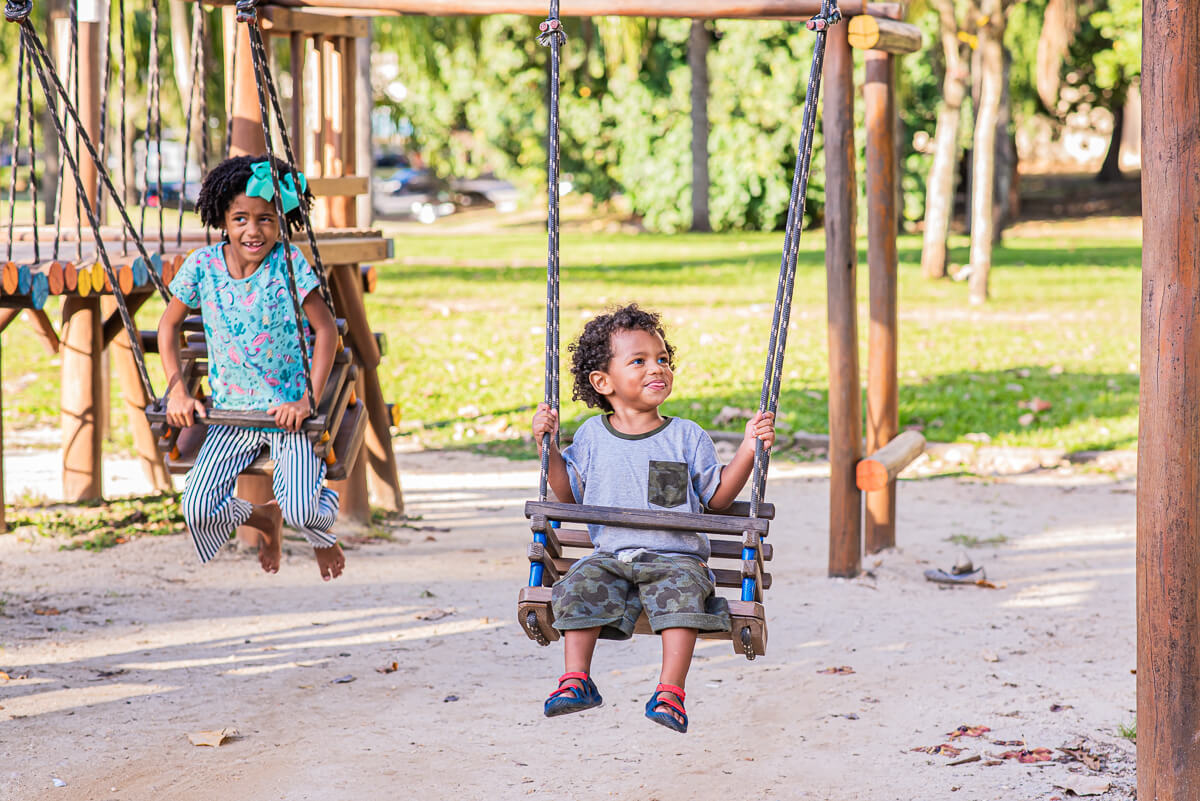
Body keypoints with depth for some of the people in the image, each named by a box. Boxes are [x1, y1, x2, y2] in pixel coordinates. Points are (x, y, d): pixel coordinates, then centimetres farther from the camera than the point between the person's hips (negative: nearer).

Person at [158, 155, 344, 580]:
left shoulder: (289, 265, -12)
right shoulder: (203, 266, -5)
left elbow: (326, 329, -11)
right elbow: (169, 325, 9)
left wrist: (307, 401, -18)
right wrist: (177, 391, 0)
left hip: (290, 410, -3)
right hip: (233, 413, 3)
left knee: (301, 511, -23)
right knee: (198, 510, -16)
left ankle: (323, 538, 19)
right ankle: (264, 518, 20)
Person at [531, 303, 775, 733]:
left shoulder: (686, 437, 8)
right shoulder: (592, 437, 11)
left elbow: (718, 496, 10)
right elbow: (569, 494, 16)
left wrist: (748, 450, 0)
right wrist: (548, 446, 6)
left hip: (676, 556, -2)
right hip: (609, 555, 2)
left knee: (683, 595, -31)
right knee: (580, 589, -26)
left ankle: (670, 690, -32)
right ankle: (576, 679, -19)